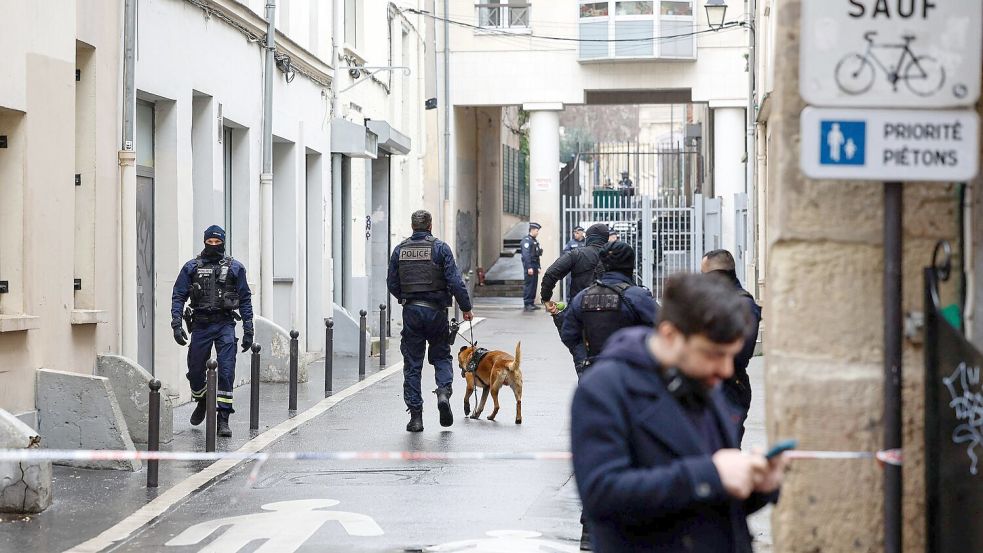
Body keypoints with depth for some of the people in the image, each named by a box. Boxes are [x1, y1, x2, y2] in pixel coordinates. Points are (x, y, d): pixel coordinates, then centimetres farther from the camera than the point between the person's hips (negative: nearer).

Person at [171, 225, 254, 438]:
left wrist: (248, 330, 2)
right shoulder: (191, 267, 6)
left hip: (225, 325, -1)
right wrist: (176, 324, -9)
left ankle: (223, 419, -10)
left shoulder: (234, 268, 6)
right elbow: (178, 296, 4)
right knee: (195, 370, 8)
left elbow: (245, 299, 8)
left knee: (226, 371, -11)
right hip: (201, 325, 1)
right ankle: (202, 402, 38)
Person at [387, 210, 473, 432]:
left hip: (411, 311, 2)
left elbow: (392, 284, 7)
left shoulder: (400, 250, 4)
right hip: (436, 310, -2)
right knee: (441, 356, 15)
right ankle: (444, 392, -12)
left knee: (412, 363, 6)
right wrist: (466, 308, 0)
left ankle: (415, 415, 4)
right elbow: (455, 282, -9)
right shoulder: (440, 248, -5)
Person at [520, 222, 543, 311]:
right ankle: (527, 305, -8)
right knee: (528, 285, -9)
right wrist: (529, 267, -23)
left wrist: (538, 267, 18)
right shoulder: (526, 240, -11)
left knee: (533, 285, 10)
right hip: (529, 265, -9)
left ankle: (531, 303, 15)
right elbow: (526, 255, -19)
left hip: (534, 266, 9)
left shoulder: (535, 241, 18)